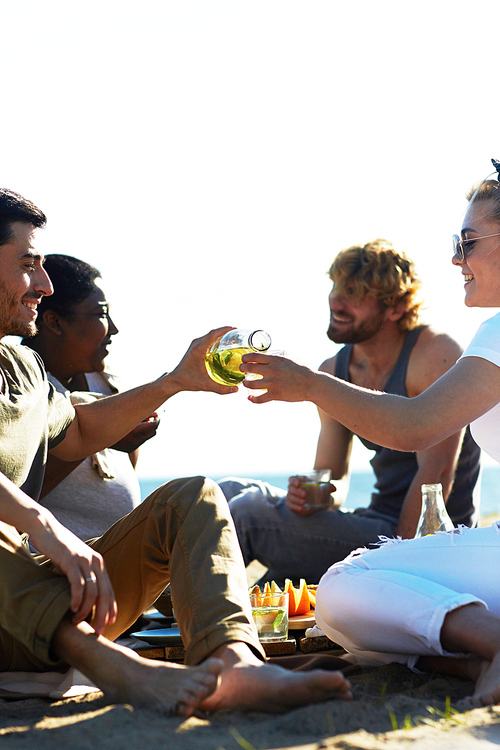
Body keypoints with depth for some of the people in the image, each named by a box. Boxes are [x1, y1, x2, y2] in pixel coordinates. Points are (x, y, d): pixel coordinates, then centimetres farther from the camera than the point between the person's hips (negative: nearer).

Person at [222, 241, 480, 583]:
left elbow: (436, 472, -20)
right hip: (379, 523, 8)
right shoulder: (333, 371, 8)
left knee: (250, 511, -19)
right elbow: (335, 477, 11)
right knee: (234, 490, 2)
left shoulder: (436, 355, -15)